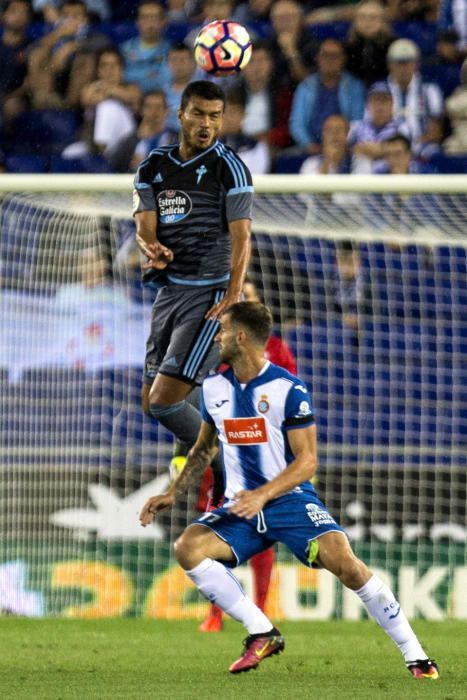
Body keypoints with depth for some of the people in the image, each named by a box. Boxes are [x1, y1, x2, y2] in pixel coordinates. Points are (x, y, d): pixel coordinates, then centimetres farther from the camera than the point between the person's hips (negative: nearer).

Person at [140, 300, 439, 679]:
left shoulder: (288, 389, -10)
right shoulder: (214, 388, 8)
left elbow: (307, 461, -11)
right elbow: (204, 448, 23)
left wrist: (263, 495, -25)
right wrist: (173, 494, 11)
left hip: (290, 500, -5)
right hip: (241, 507, 5)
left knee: (343, 561, -27)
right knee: (188, 547, -23)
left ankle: (416, 656, -15)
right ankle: (262, 634, -13)